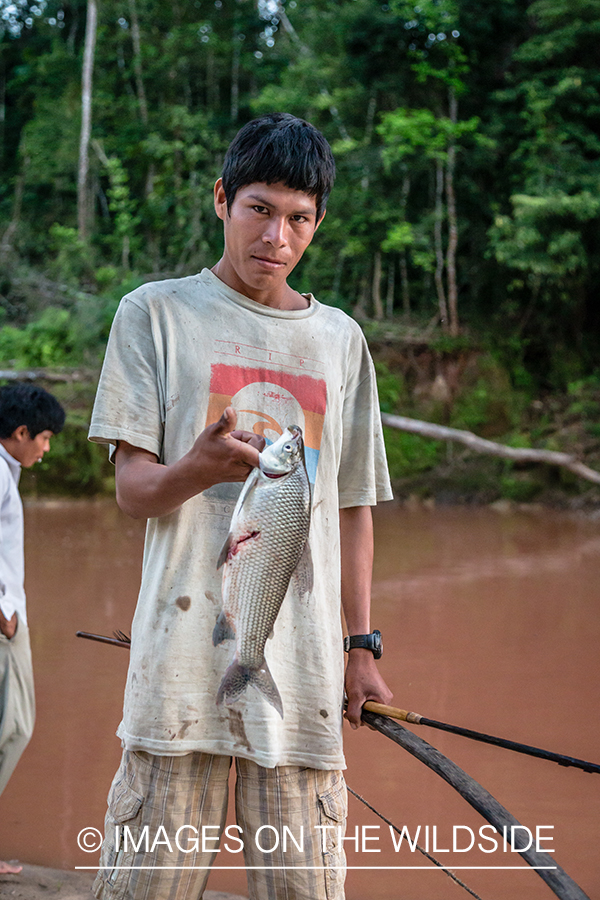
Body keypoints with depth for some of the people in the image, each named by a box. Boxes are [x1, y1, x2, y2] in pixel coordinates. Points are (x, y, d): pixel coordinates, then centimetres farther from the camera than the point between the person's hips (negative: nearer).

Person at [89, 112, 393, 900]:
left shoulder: (340, 340, 17)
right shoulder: (157, 313, 8)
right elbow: (133, 491, 2)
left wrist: (360, 645, 14)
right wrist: (199, 469, -21)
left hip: (302, 661, 3)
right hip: (186, 650, -3)